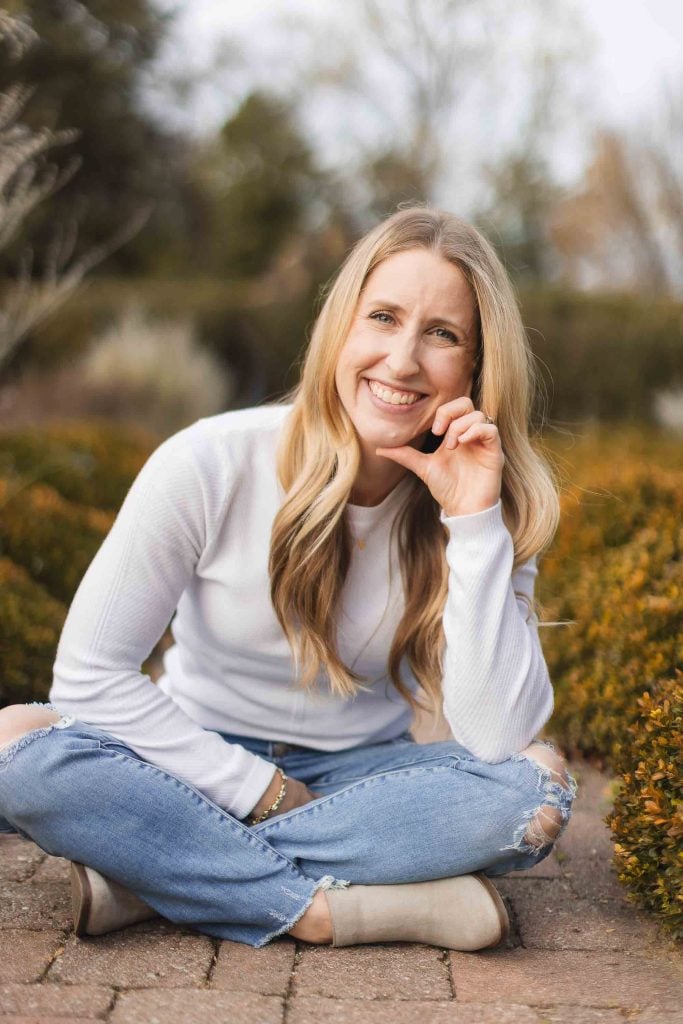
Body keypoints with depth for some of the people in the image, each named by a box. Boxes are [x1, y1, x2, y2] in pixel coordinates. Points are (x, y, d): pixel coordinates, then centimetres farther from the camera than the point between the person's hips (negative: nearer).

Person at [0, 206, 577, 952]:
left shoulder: (483, 500, -11)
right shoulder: (210, 465, -16)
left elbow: (498, 740, -21)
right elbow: (89, 673, -13)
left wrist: (475, 526, -27)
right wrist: (260, 790, -16)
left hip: (358, 776, 2)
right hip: (203, 770, -1)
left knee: (538, 788, -28)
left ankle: (156, 872, -25)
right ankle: (327, 909, -26)